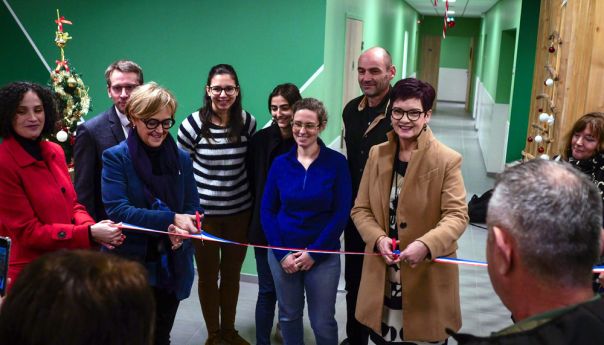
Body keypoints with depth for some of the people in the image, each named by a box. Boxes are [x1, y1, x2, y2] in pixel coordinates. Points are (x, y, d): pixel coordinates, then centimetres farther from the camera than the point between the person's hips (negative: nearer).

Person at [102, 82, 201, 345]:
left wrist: (180, 229, -18)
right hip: (130, 266, -3)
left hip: (172, 268, 4)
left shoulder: (181, 158, 3)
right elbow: (117, 209, -19)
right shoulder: (116, 157, -9)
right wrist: (172, 218, -26)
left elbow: (193, 207, 5)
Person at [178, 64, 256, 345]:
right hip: (203, 213, -2)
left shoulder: (248, 123, -3)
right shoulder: (192, 124, -11)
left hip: (240, 213, 2)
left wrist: (257, 208, 8)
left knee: (232, 273, 16)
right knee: (207, 275, 12)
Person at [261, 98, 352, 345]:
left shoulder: (336, 163, -7)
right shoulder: (280, 163, 0)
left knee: (323, 322, 7)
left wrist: (314, 252, -12)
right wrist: (281, 254, -8)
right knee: (288, 316, 15)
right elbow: (267, 211, 1)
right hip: (283, 253, 2)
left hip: (323, 255, -2)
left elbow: (341, 213, -9)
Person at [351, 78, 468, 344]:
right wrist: (378, 239, -14)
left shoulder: (447, 160, -10)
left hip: (428, 275, -3)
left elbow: (457, 215, -14)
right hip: (383, 275, 4)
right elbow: (360, 209, 5)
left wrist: (426, 244, -32)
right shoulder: (377, 154, 4)